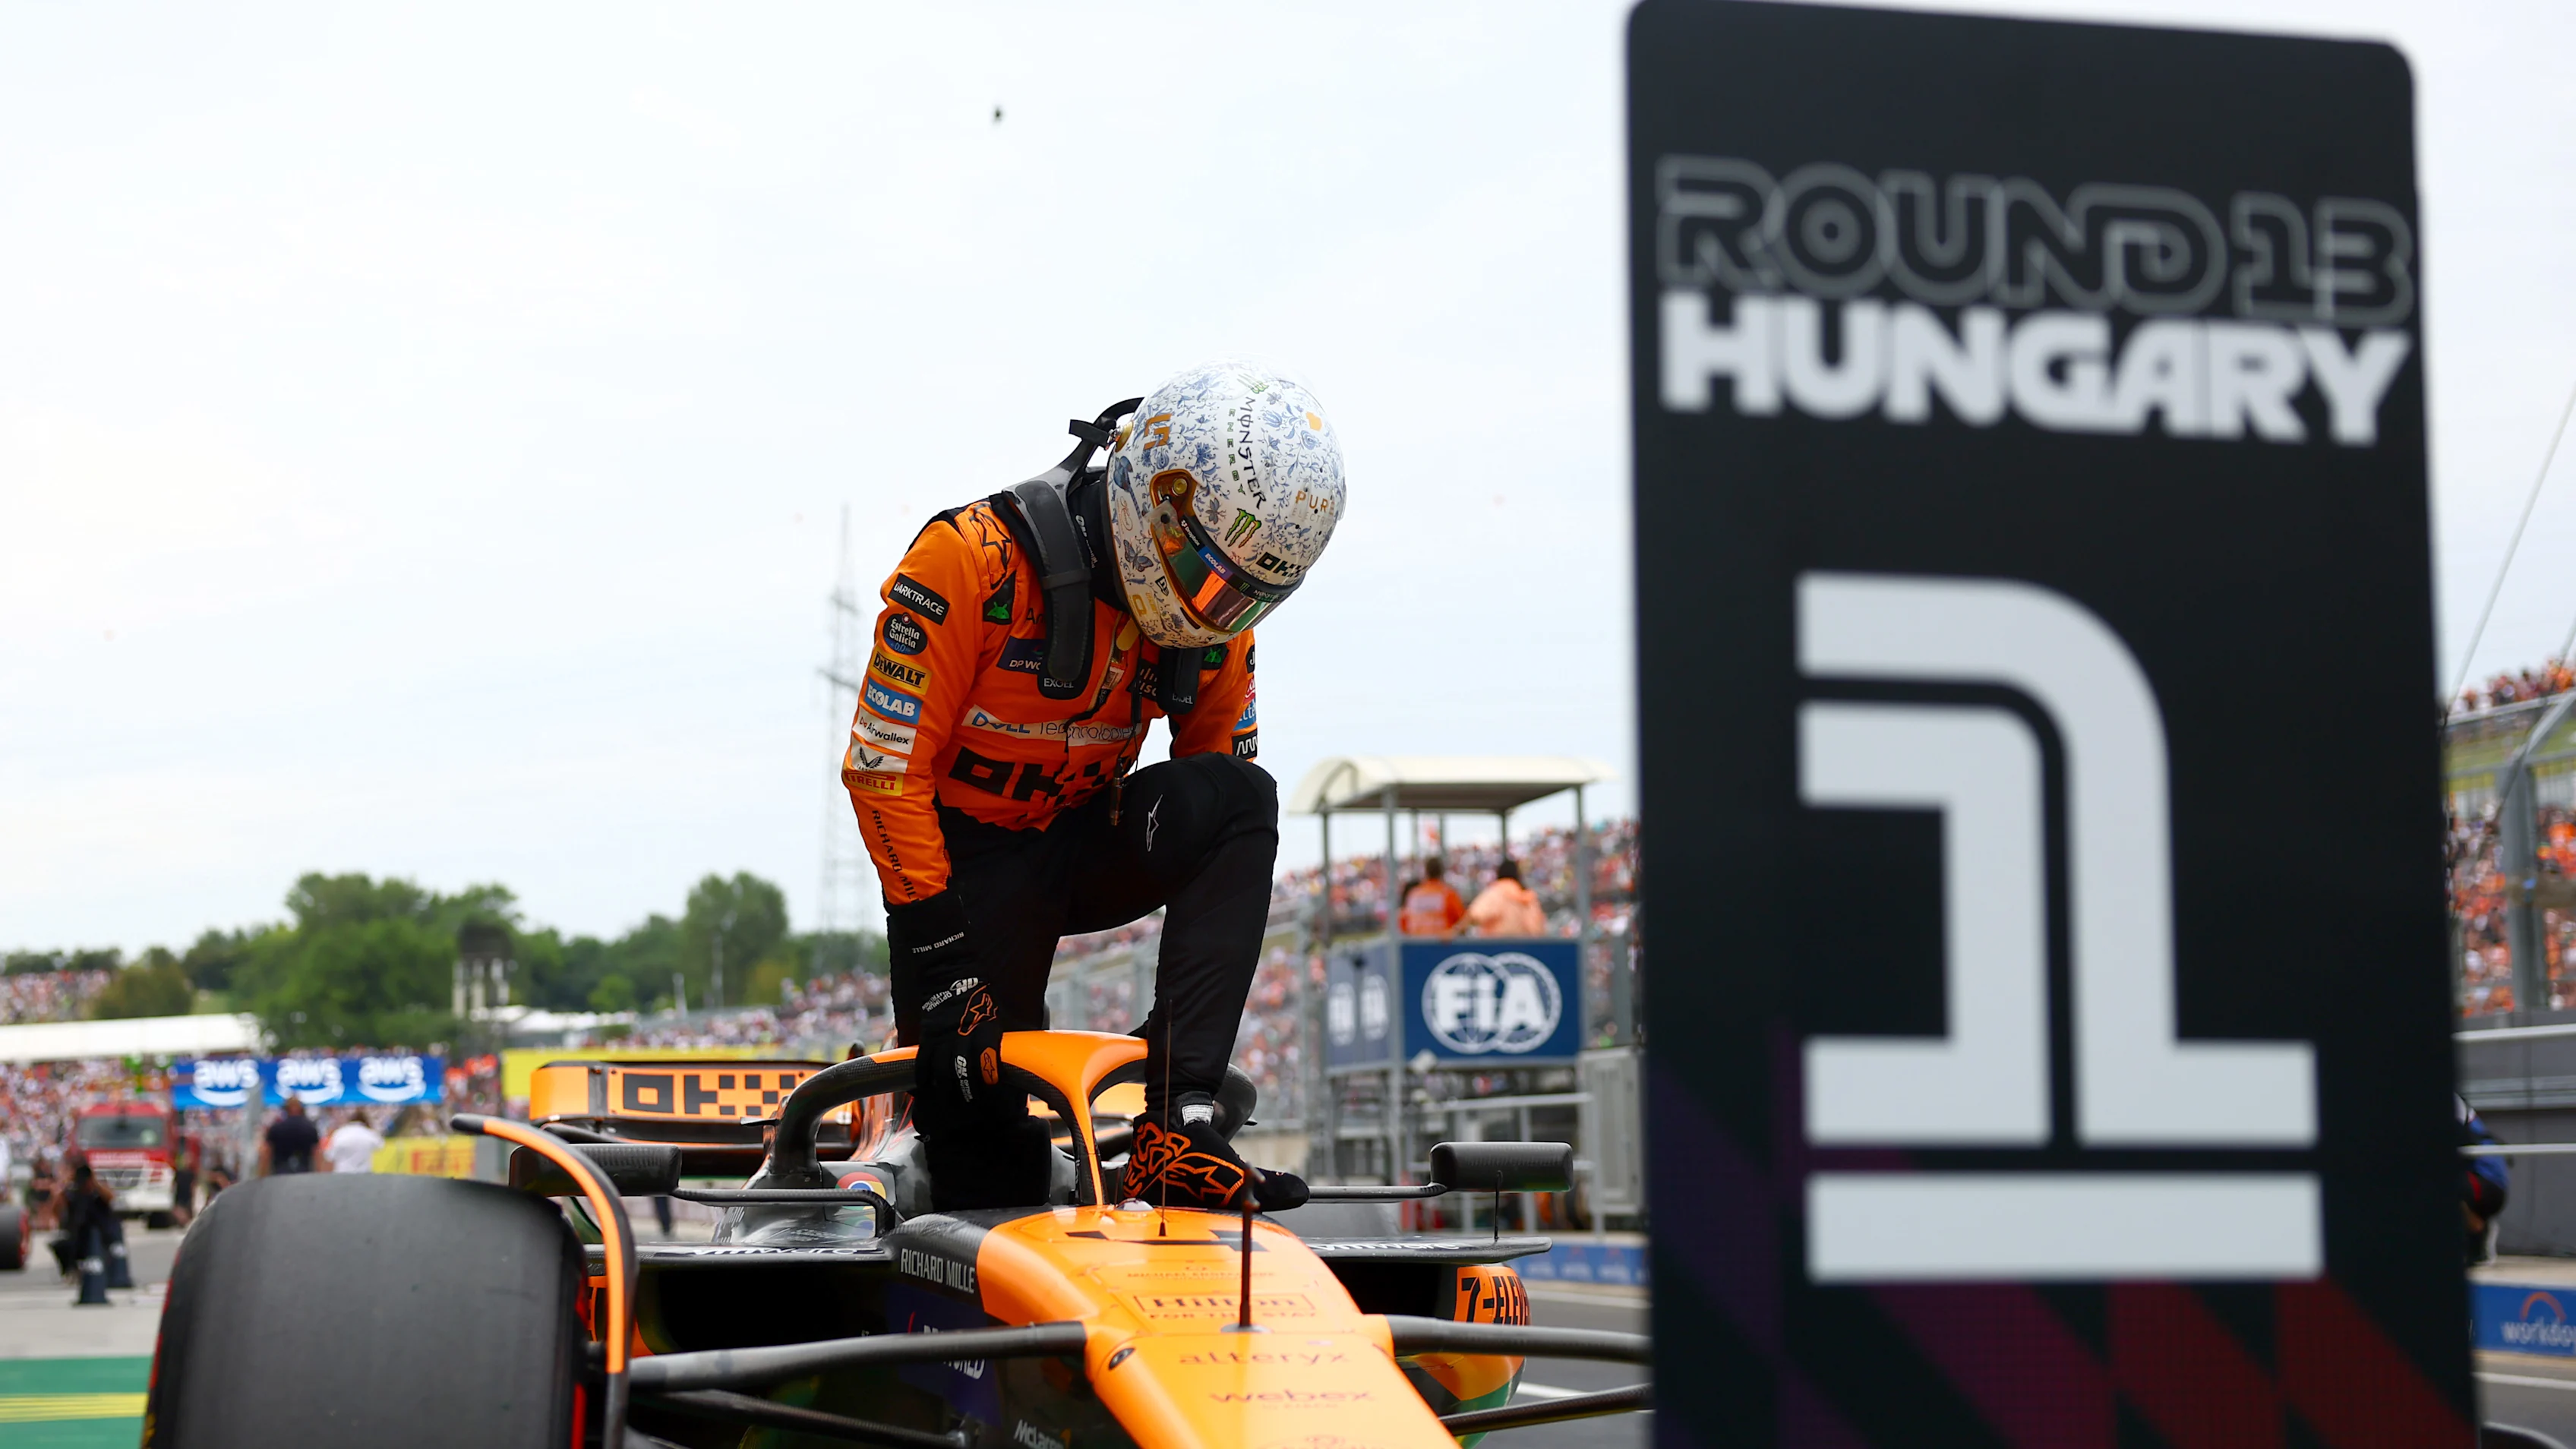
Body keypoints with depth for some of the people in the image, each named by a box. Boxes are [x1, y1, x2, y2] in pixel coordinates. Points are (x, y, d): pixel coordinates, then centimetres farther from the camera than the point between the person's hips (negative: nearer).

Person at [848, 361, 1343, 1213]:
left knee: (1242, 796, -26)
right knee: (993, 1176, -12)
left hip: (1088, 848, 5)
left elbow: (1225, 829, 5)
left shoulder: (1217, 630, -4)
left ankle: (1179, 1125, -30)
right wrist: (937, 954, -22)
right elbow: (884, 766, -20)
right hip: (968, 864, -4)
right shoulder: (975, 559, -22)